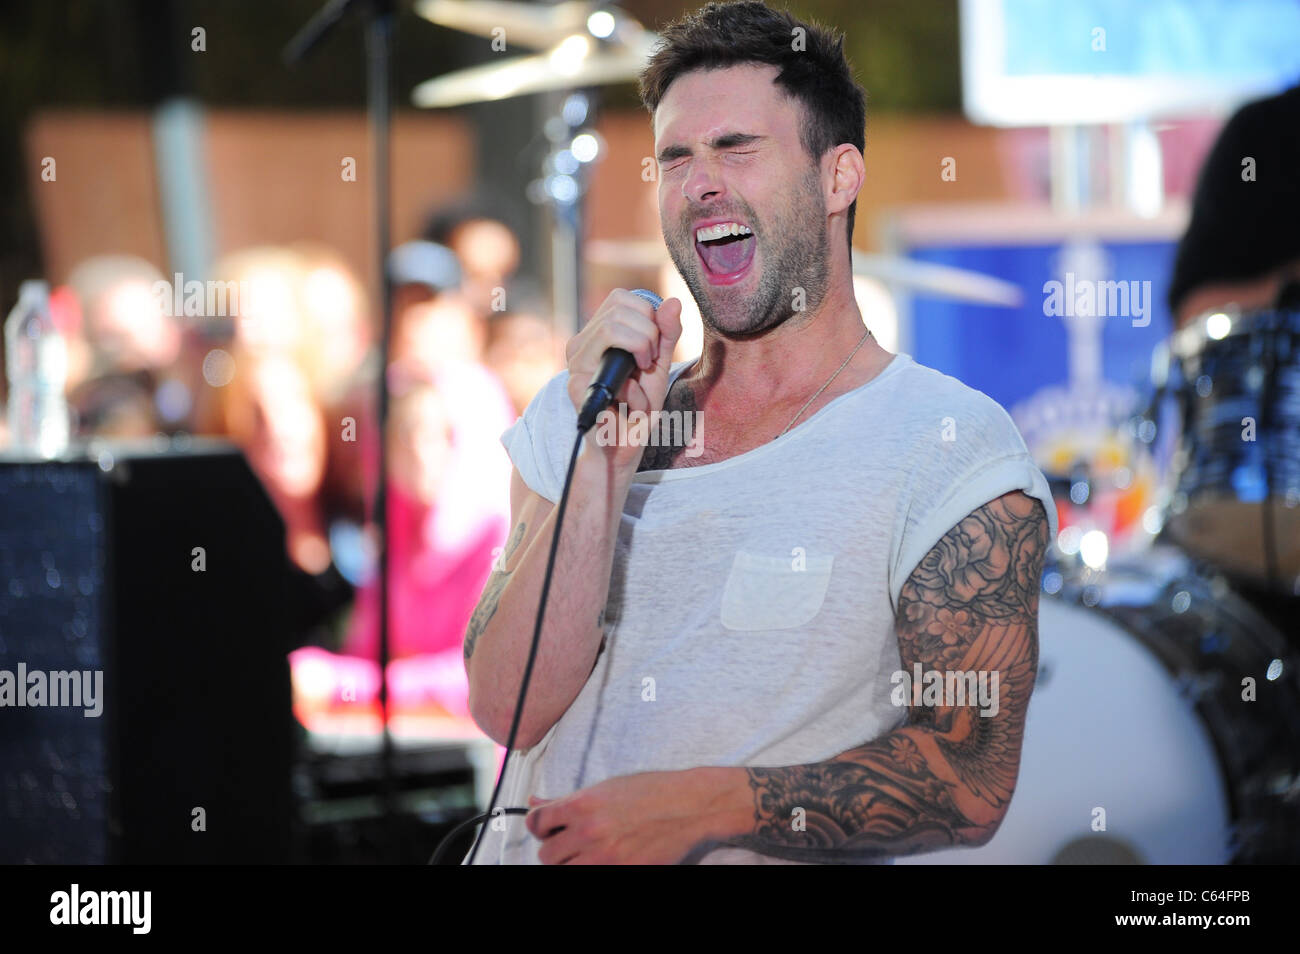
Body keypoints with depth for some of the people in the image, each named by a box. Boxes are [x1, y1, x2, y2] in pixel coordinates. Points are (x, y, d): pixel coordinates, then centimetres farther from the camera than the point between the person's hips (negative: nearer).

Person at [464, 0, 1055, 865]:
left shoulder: (954, 450, -2)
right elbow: (510, 707, 0)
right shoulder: (569, 419, 11)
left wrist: (702, 808, -14)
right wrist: (609, 457, -8)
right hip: (528, 854, 3)